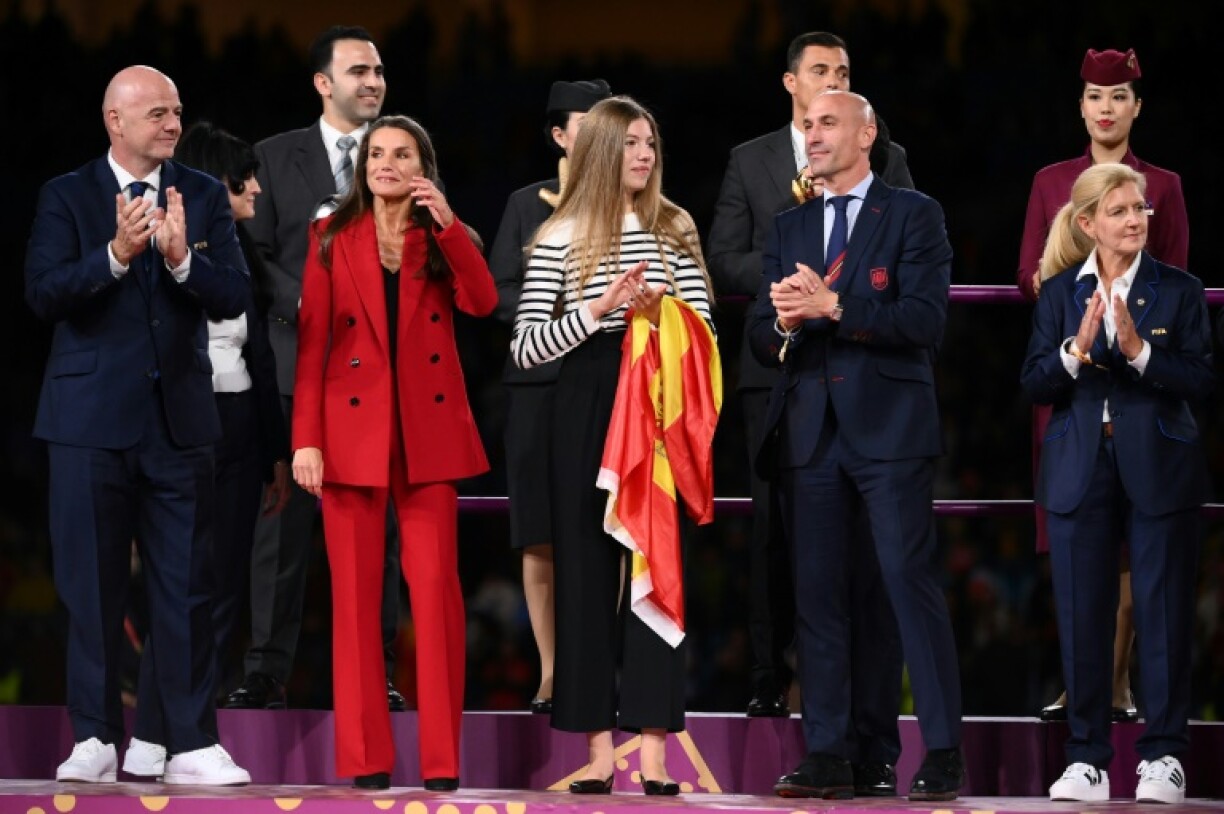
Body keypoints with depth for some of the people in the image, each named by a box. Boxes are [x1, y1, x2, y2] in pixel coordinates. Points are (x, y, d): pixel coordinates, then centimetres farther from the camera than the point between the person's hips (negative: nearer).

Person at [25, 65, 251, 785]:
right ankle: (96, 740, 10)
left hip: (180, 418, 1)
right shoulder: (67, 197, 2)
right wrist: (116, 254, -24)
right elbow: (44, 293, -10)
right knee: (93, 586, 3)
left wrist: (183, 258, -20)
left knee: (188, 587, 0)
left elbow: (234, 297, -2)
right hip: (92, 419, -1)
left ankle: (193, 744, 3)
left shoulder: (204, 196, 7)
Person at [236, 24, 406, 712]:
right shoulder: (278, 157, 7)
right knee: (284, 521, -1)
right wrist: (301, 302, -12)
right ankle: (267, 673, 2)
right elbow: (258, 254, 4)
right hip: (300, 363, -1)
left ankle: (376, 673, 6)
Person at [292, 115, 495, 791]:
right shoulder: (332, 239, 7)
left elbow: (481, 302, -8)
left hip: (427, 431, 1)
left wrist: (447, 224, -15)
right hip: (351, 428, -1)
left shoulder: (442, 240, 12)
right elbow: (311, 342, 1)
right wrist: (306, 438, -7)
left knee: (435, 588, -5)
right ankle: (364, 755, 2)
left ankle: (442, 756, -2)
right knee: (355, 593, -2)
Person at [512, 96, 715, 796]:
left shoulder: (675, 231, 9)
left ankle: (654, 750, -4)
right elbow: (526, 347, -2)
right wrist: (597, 308, -15)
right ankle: (599, 749, 4)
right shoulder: (560, 237, 3)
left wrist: (659, 313, -11)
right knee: (587, 567, 0)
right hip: (588, 411, -1)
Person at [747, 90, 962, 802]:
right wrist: (787, 321, -10)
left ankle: (944, 753, -5)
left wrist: (833, 305, -16)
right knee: (818, 592, 4)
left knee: (912, 582, -8)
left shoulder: (913, 215, 2)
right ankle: (827, 756, 6)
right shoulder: (789, 229, 17)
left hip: (888, 425, -5)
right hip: (811, 433, 5)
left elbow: (925, 320, -10)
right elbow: (762, 336, 12)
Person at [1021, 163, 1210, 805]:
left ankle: (1163, 754, 8)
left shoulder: (1178, 289, 1)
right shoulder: (1060, 294, 6)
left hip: (1159, 468, -2)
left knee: (1163, 613, 0)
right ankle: (1086, 759, 10)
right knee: (1082, 615, 3)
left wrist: (1140, 350, -19)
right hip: (1080, 471, 2)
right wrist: (1076, 351, -18)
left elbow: (1202, 380, -7)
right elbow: (1034, 385, -1)